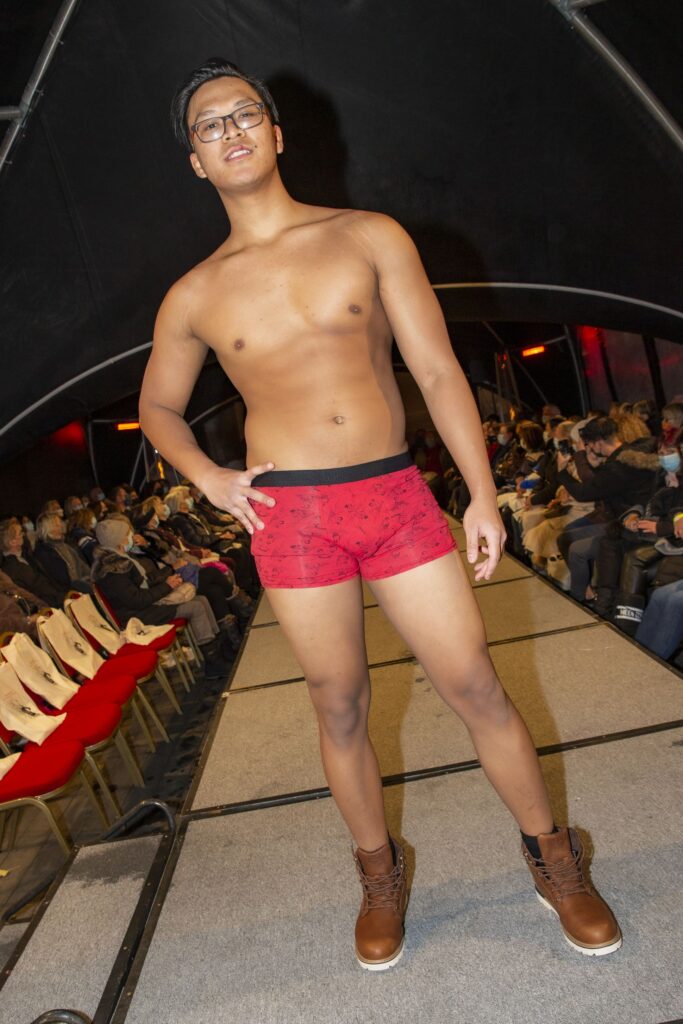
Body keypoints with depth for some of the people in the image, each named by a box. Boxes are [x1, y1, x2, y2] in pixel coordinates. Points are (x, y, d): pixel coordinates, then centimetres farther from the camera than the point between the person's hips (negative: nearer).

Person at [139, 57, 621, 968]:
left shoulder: (370, 237, 3)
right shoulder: (194, 296, 6)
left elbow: (438, 369, 0)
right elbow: (158, 404, 20)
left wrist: (483, 495, -5)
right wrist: (208, 477, 1)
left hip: (398, 497, 0)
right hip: (290, 516, 1)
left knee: (478, 691, 4)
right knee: (340, 712, 11)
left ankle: (554, 859, 29)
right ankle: (381, 874, 35)